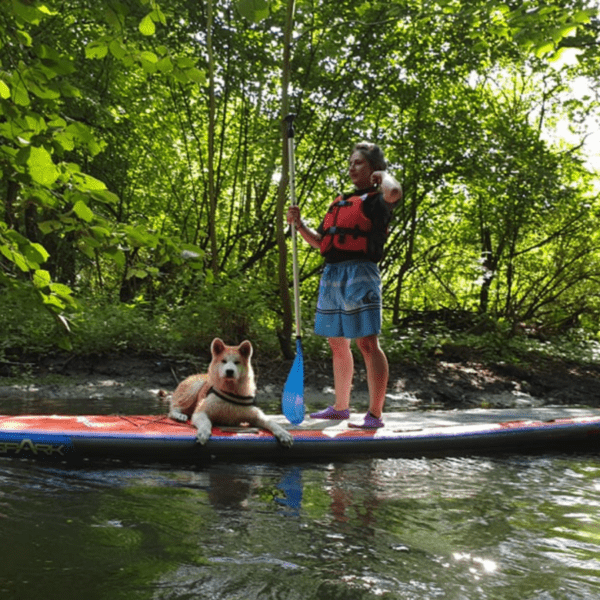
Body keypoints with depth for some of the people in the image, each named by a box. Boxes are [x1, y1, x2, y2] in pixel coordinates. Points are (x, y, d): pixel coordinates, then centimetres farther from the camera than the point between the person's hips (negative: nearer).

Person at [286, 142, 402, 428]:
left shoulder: (376, 200, -1)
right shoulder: (340, 202, 22)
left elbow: (394, 193, -28)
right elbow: (319, 241, 24)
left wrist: (384, 175, -6)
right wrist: (299, 224, 7)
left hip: (360, 272, -8)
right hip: (331, 275, 8)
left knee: (367, 343, -10)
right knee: (338, 344, 15)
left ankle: (375, 414, -7)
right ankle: (340, 407, 27)